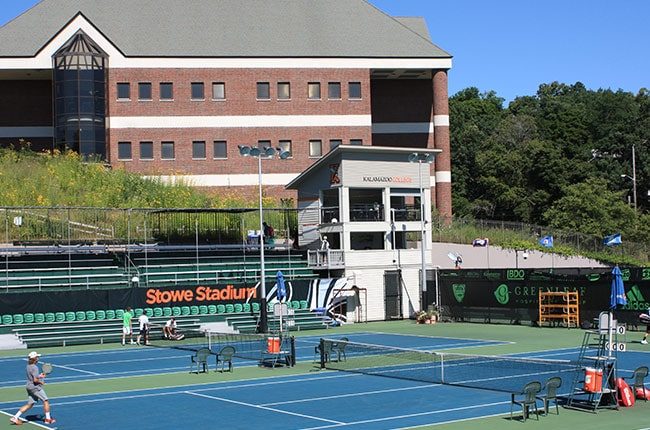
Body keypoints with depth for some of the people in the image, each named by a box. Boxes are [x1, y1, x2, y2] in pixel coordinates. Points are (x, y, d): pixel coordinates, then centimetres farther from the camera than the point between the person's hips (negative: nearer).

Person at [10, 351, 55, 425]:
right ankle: (48, 419, 7)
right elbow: (35, 380, -24)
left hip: (29, 387, 9)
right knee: (46, 401, 3)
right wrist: (41, 382, -6)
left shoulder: (29, 366, 9)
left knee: (29, 404, 12)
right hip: (35, 387, -9)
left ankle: (15, 417, 7)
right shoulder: (34, 368, -19)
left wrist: (39, 376, 14)